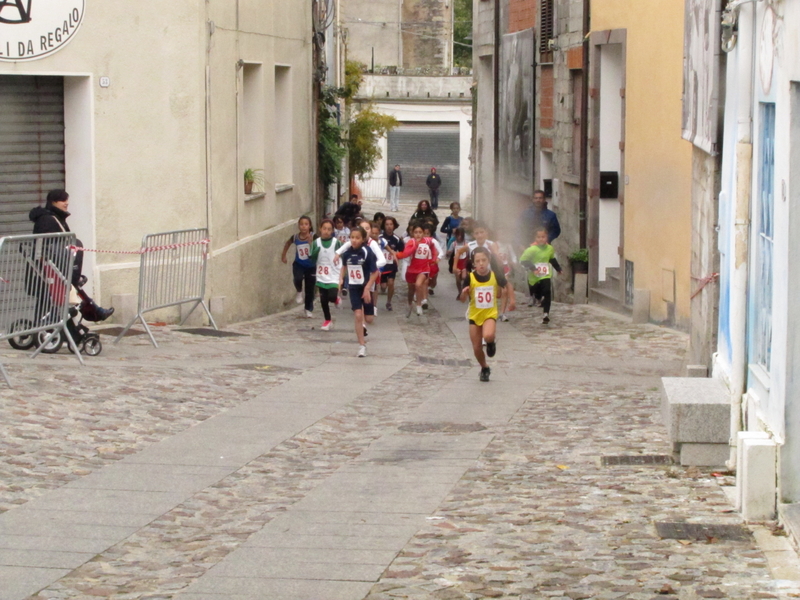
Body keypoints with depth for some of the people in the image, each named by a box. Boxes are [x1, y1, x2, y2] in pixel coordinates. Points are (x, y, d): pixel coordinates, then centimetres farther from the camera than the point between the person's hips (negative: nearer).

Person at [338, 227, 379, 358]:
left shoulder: (367, 253, -18)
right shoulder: (347, 253, -6)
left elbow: (375, 273, -15)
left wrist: (367, 289, -19)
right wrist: (341, 279, 0)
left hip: (366, 287, -2)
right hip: (354, 287, 2)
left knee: (369, 318, 2)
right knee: (358, 315, -9)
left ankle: (363, 324, 41)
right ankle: (362, 346, -1)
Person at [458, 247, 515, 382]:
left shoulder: (496, 276, -12)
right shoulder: (470, 278, -14)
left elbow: (507, 285, 10)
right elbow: (462, 300, -13)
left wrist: (512, 300, 7)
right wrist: (464, 293, -33)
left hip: (490, 314, -2)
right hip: (475, 315, 2)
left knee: (488, 336, -32)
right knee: (477, 348, 6)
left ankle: (492, 342, 6)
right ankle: (484, 368, 34)